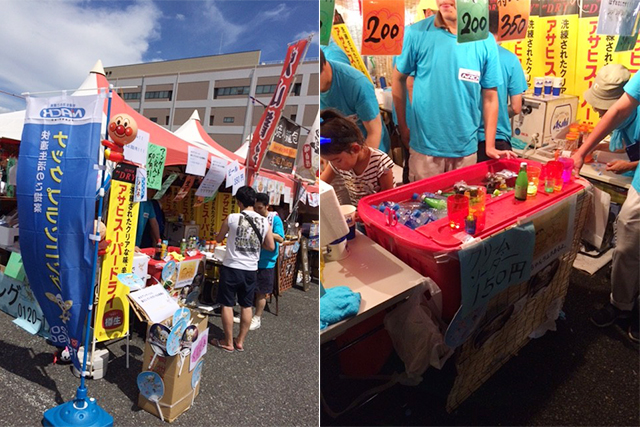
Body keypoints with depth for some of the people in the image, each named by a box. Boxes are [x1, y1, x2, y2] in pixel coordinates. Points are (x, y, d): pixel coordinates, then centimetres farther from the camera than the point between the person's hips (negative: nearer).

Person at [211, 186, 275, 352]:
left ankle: (228, 343, 19)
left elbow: (218, 239, 7)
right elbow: (271, 247, 4)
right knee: (247, 306, 14)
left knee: (227, 305, 9)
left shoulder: (231, 218, -9)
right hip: (251, 270, 3)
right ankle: (240, 341, 25)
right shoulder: (264, 221, -3)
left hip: (231, 268, -3)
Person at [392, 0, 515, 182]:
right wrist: (403, 128, 5)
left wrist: (490, 146, 2)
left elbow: (490, 97, 2)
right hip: (424, 147, -1)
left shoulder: (486, 42, -4)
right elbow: (398, 79, 4)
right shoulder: (417, 33, -7)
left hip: (466, 149, 2)